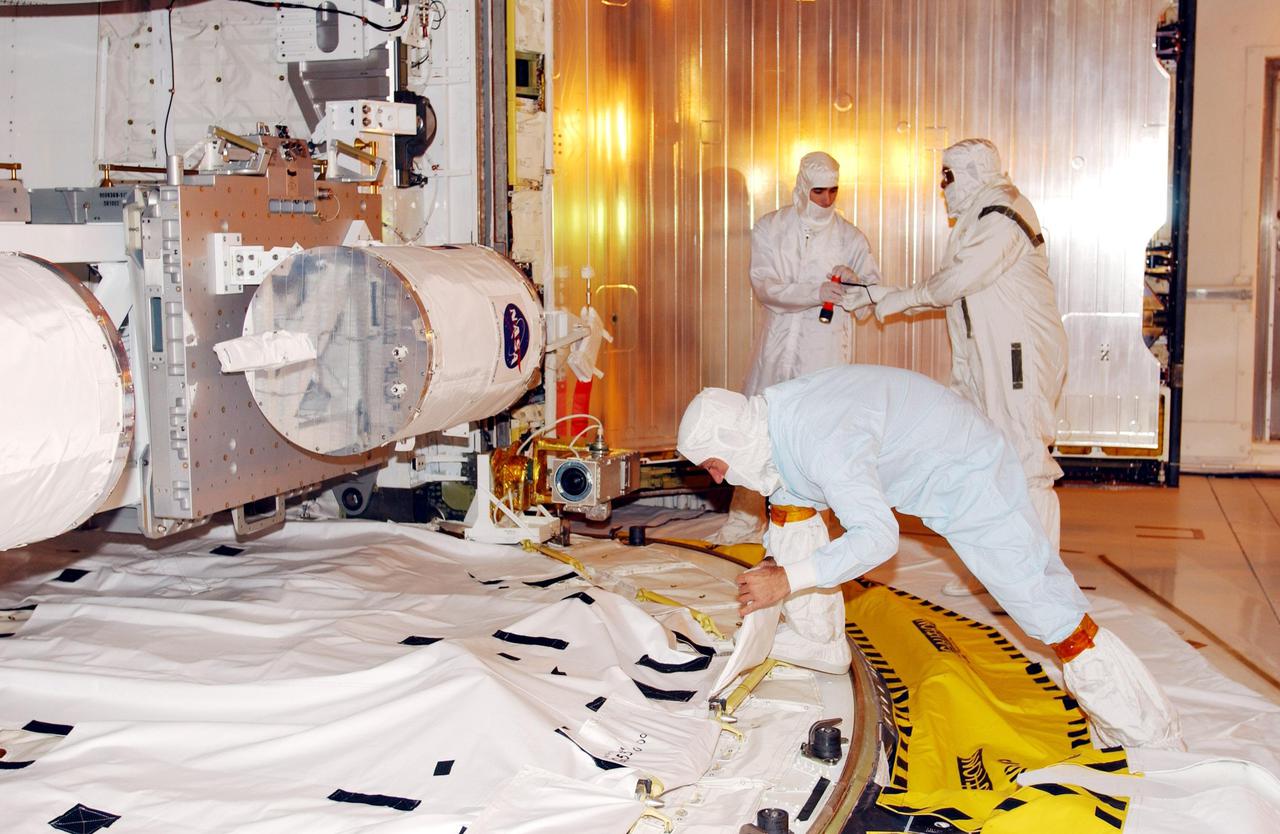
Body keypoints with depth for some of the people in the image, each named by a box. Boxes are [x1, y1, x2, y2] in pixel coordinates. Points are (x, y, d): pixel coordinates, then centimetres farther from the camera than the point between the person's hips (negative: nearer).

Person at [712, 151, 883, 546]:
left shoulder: (849, 236, 4)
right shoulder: (770, 228, 4)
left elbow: (874, 289, 4)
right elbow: (765, 286, -8)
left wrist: (853, 283, -19)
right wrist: (816, 292, -23)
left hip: (826, 342, -1)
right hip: (779, 339, 1)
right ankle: (744, 520, 17)